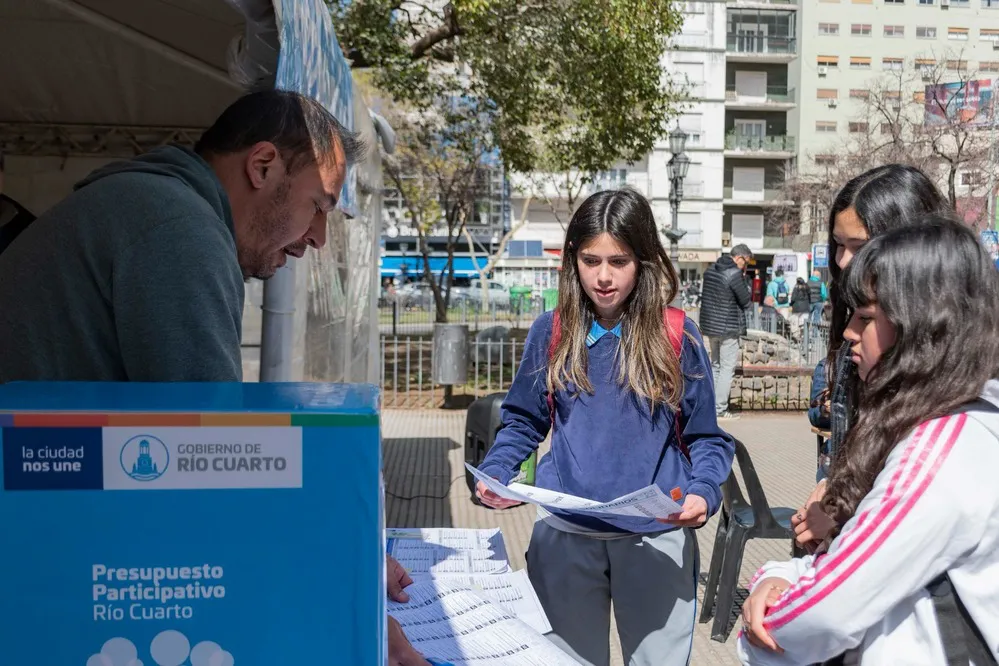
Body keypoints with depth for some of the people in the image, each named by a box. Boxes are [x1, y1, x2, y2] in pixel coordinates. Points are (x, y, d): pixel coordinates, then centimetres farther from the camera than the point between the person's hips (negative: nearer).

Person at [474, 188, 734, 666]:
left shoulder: (677, 337, -4)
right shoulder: (552, 331, 1)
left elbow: (705, 437, 0)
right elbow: (524, 422, 8)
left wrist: (703, 492, -18)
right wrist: (494, 475, -8)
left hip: (657, 538, -1)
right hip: (565, 536, 2)